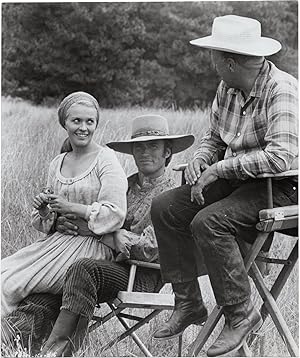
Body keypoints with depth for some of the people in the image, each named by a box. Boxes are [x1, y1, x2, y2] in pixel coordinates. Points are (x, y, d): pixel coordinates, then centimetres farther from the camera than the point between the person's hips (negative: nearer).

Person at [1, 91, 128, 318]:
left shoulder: (106, 160, -5)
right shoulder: (57, 164, 15)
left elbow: (115, 215, -15)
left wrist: (70, 207, -14)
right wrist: (44, 211, -3)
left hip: (92, 246, -7)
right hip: (58, 241, 7)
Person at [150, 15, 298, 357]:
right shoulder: (227, 88, 5)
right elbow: (214, 138, 19)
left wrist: (219, 169, -26)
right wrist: (200, 159, -5)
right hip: (237, 181, 9)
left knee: (208, 222, -30)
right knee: (165, 207, -3)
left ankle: (241, 313, -14)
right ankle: (188, 302, 3)